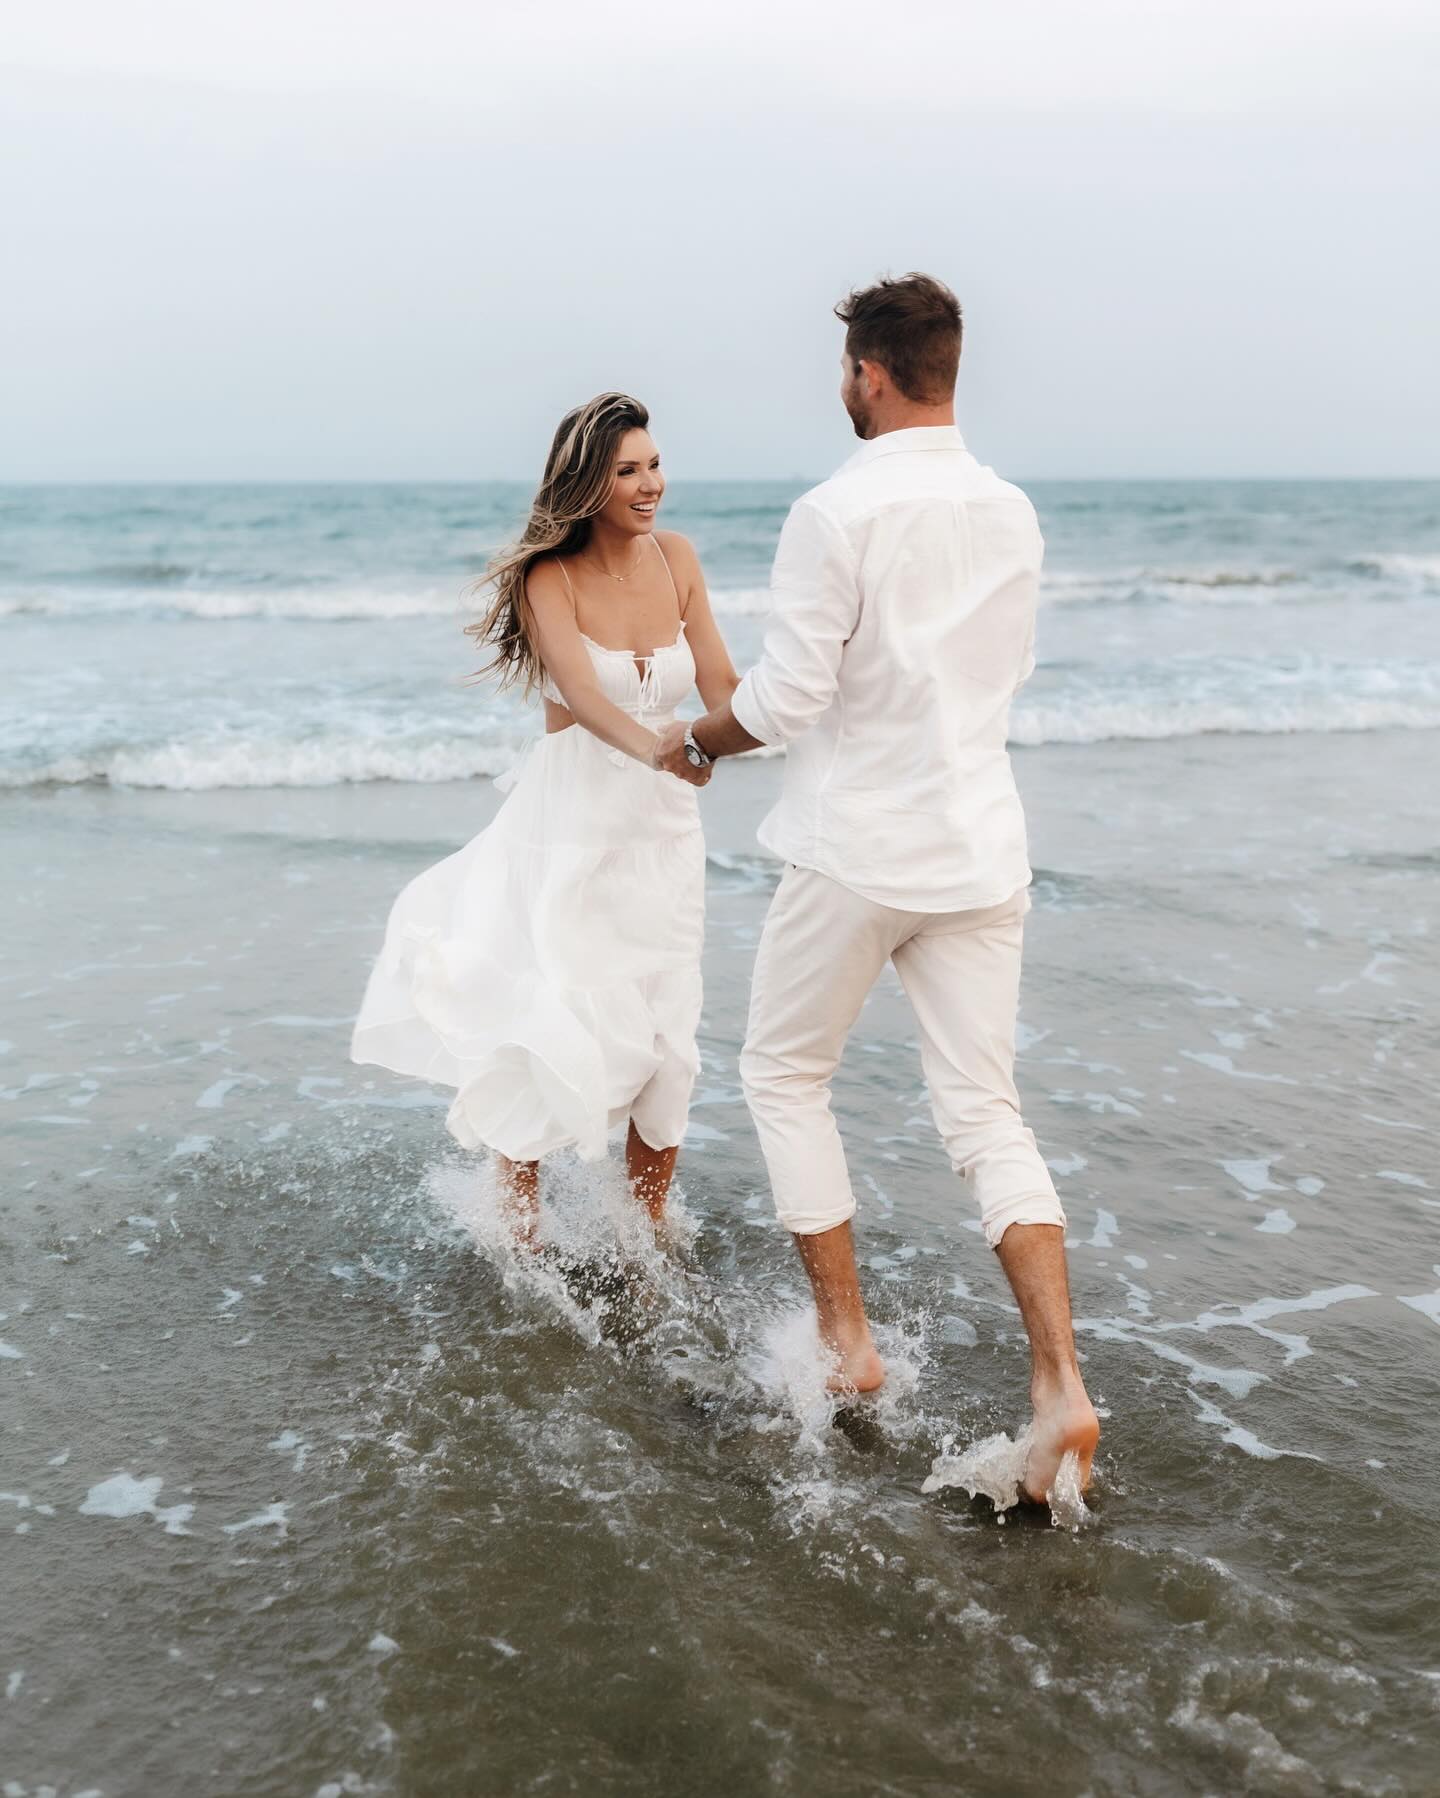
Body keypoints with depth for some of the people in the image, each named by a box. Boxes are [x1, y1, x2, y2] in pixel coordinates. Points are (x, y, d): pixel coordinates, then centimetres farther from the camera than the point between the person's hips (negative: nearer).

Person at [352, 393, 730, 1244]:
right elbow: (581, 693, -27)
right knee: (546, 1028, -5)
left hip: (663, 828, 4)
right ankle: (520, 1223, 17)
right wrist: (652, 747, -46)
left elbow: (721, 686, 1)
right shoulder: (548, 578, -10)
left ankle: (648, 1224, 22)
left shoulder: (675, 558, 4)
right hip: (569, 827, -4)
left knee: (666, 1040, 4)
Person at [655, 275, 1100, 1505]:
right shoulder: (1013, 513, 7)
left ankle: (847, 1342, 18)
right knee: (986, 1112, 8)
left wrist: (695, 741, 5)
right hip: (982, 848, 6)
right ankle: (1060, 1382, -4)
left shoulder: (837, 514, -14)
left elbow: (786, 697, -14)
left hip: (859, 850, -5)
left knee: (785, 1076, 15)